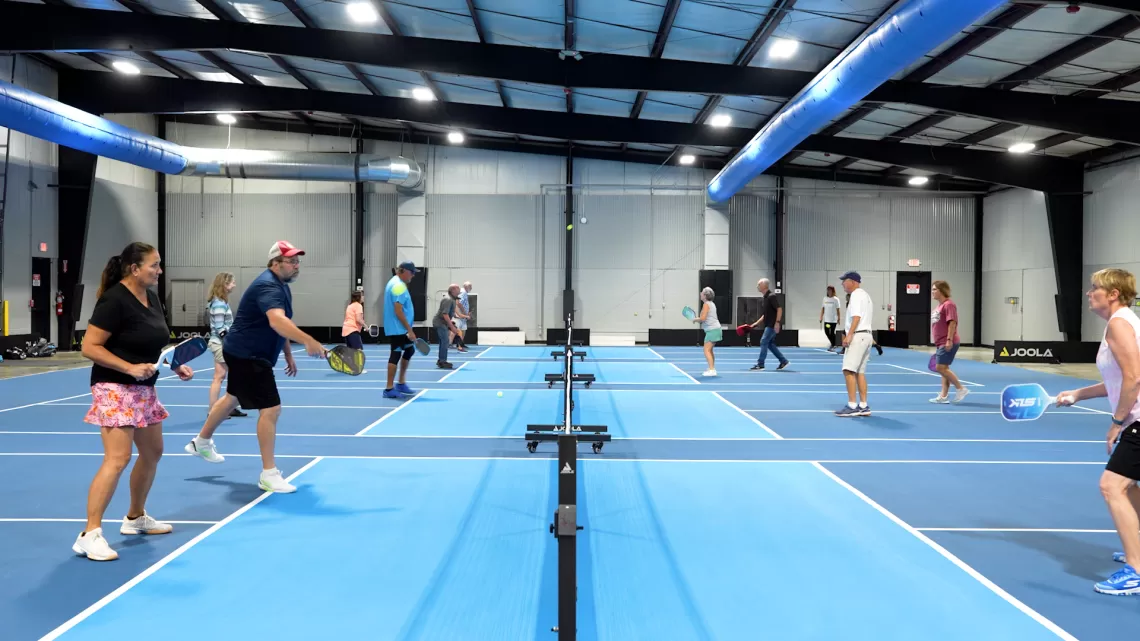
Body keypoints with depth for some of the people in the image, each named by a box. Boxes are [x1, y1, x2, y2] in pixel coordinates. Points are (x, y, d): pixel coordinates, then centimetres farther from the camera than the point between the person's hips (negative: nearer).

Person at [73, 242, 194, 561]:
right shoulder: (114, 301, -18)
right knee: (117, 459, -15)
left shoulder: (152, 299, 7)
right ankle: (89, 535, -8)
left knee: (152, 453, 17)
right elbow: (89, 347, -19)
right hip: (115, 388, -9)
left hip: (143, 389, 9)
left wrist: (177, 366, 3)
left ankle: (135, 517, 34)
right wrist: (130, 368, -26)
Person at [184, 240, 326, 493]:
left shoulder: (281, 286, 7)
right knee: (271, 408, -14)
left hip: (248, 353, 11)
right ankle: (268, 474, -7)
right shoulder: (268, 286, -27)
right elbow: (277, 322, -47)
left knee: (232, 398, 28)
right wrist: (308, 341, -58)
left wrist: (288, 355, 19)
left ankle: (201, 442, 50)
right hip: (246, 355, -11)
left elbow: (280, 324, 20)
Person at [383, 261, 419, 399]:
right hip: (397, 328, -11)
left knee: (409, 350, 18)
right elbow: (398, 311, -24)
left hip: (400, 328, 11)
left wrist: (408, 329, 22)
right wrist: (410, 330, -20)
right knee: (396, 355, -6)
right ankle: (389, 389, 0)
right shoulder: (399, 286, -19)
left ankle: (401, 383, 24)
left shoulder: (395, 282, 14)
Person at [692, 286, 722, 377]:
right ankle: (712, 368, 27)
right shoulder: (711, 303, 17)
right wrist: (699, 320, 12)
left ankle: (712, 370, -19)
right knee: (709, 350, 19)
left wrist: (695, 319, -1)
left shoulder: (706, 304, -12)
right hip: (715, 329, 10)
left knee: (706, 350, -12)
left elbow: (702, 318, -20)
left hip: (712, 330, -10)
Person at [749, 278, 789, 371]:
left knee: (763, 342, -10)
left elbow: (779, 309, -19)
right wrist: (755, 324, 19)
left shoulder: (772, 296, -14)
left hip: (772, 325, -10)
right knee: (770, 344, 12)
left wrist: (777, 322, -26)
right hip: (769, 325, 10)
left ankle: (760, 364, -6)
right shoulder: (766, 297, 15)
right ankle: (783, 361, 19)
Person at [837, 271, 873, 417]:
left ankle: (852, 406, -16)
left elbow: (856, 316, -20)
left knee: (848, 370, -13)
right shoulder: (865, 295, 22)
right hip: (866, 335, 10)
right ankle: (863, 406, 11)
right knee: (860, 372, 11)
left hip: (858, 336, -10)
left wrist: (849, 335, -27)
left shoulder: (856, 294, -8)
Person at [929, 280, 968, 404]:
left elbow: (952, 322, -21)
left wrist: (949, 340, -26)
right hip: (941, 343, 10)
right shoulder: (939, 306, 17)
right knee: (943, 368, 9)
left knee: (941, 367, -12)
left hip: (948, 343, -10)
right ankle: (944, 396, 11)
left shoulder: (949, 304, -13)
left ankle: (961, 388, -1)